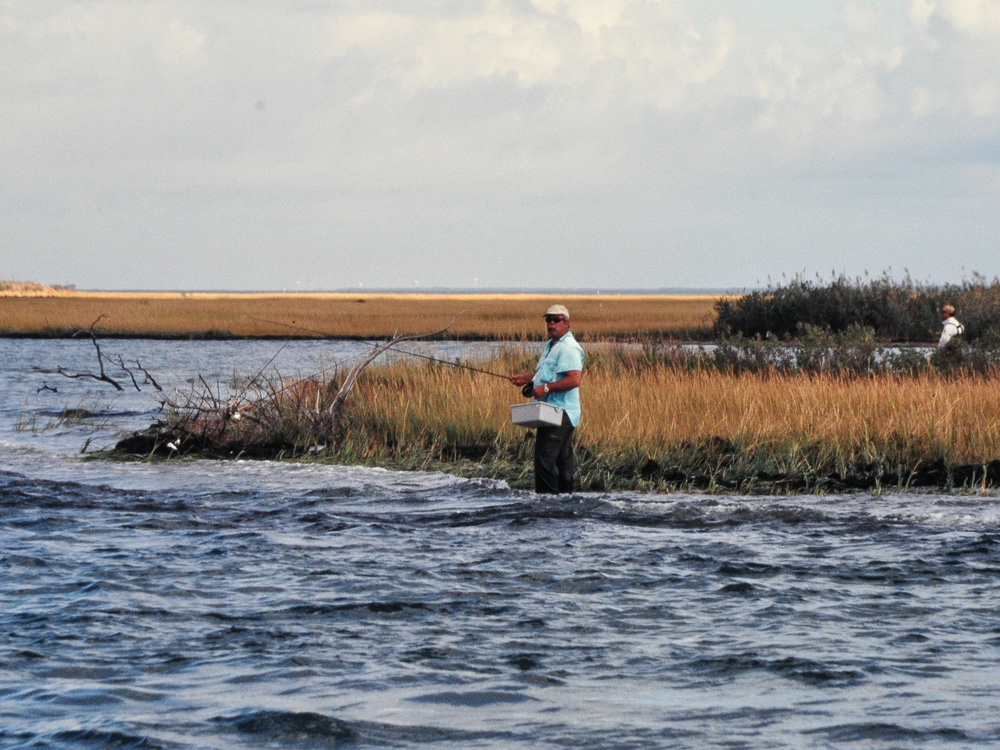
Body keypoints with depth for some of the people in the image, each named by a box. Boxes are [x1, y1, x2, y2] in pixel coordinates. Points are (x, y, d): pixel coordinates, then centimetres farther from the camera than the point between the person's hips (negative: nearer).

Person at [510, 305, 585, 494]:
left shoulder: (569, 348, -14)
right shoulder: (550, 345, 19)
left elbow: (574, 379, -25)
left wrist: (546, 388, -23)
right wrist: (527, 378, 16)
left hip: (560, 412, -11)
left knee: (545, 459, -13)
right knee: (562, 459, 14)